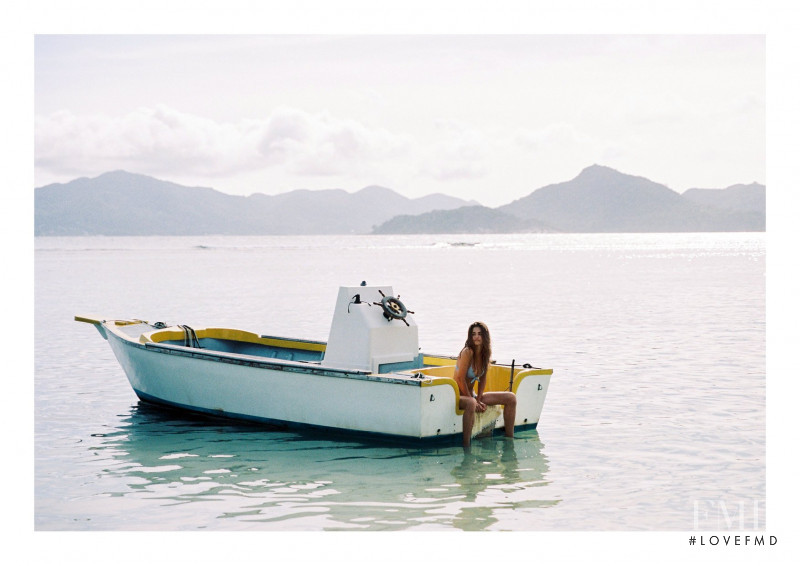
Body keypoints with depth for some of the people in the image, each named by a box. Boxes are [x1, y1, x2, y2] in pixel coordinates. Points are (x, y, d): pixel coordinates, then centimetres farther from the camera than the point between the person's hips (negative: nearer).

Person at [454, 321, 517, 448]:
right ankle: (466, 446, -41)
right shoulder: (468, 352, -18)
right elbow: (460, 379, -20)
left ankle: (509, 438, 7)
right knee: (471, 404, -44)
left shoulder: (485, 354, 4)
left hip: (471, 395, 8)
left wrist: (478, 399, -4)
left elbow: (482, 379, 10)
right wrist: (474, 401, -17)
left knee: (511, 397, 2)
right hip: (458, 396, -8)